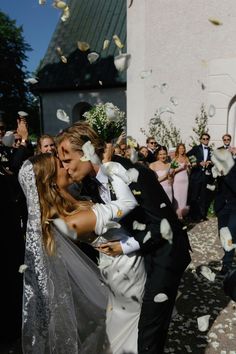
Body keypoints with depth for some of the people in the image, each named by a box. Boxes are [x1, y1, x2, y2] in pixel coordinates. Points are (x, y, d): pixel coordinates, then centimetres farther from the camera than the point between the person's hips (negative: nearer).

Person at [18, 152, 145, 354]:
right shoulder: (78, 220, -36)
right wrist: (105, 167, -25)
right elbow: (129, 202, -30)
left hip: (115, 264, 7)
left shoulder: (56, 216, -10)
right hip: (128, 263, -7)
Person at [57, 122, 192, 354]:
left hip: (166, 250, -7)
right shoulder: (92, 180, -3)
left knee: (150, 324, 0)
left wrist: (125, 247, -18)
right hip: (143, 249, 7)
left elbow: (164, 225, -22)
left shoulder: (133, 175, -27)